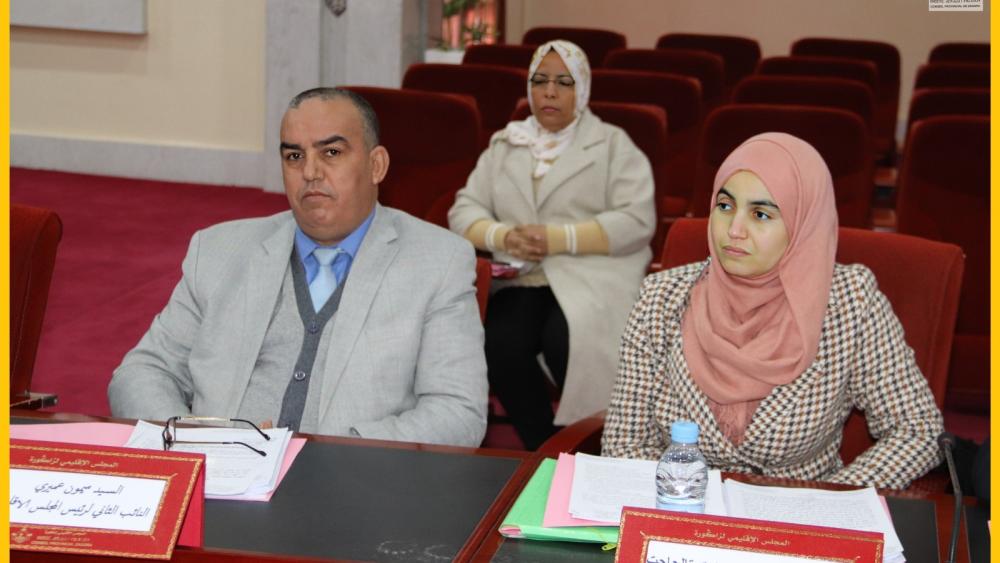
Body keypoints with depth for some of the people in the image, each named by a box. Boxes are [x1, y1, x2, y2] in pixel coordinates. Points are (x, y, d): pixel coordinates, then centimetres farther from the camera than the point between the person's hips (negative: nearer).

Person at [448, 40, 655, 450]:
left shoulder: (613, 145, 8)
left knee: (563, 341, -33)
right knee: (500, 346, -28)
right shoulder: (504, 144, 19)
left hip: (592, 276, -3)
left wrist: (560, 238, -15)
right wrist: (501, 236, -11)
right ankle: (542, 448, -11)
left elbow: (637, 221, -5)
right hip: (520, 278, 3)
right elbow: (463, 210, 12)